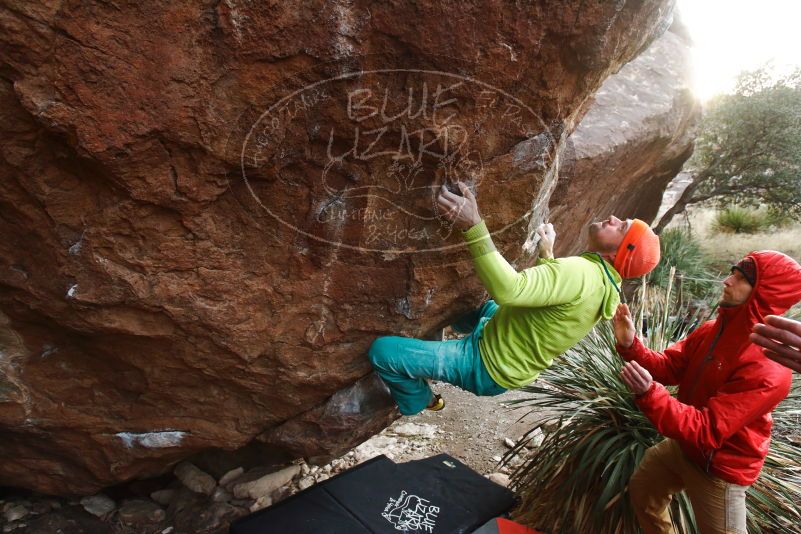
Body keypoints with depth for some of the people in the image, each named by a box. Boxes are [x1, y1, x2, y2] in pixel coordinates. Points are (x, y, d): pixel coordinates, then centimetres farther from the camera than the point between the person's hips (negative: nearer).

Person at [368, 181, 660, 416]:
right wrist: (547, 254, 18)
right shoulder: (605, 284, 2)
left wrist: (474, 226, -46)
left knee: (381, 350, -13)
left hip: (486, 367, -10)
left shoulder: (580, 273, -30)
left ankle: (419, 402, 14)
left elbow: (508, 290, -43)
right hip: (513, 365, 10)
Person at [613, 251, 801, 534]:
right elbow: (668, 366, -4)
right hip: (682, 446, 7)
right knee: (641, 491, 25)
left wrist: (648, 393, -48)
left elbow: (705, 431, -35)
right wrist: (630, 345, -22)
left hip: (719, 468, -7)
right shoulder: (713, 329, -7)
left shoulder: (767, 370, -33)